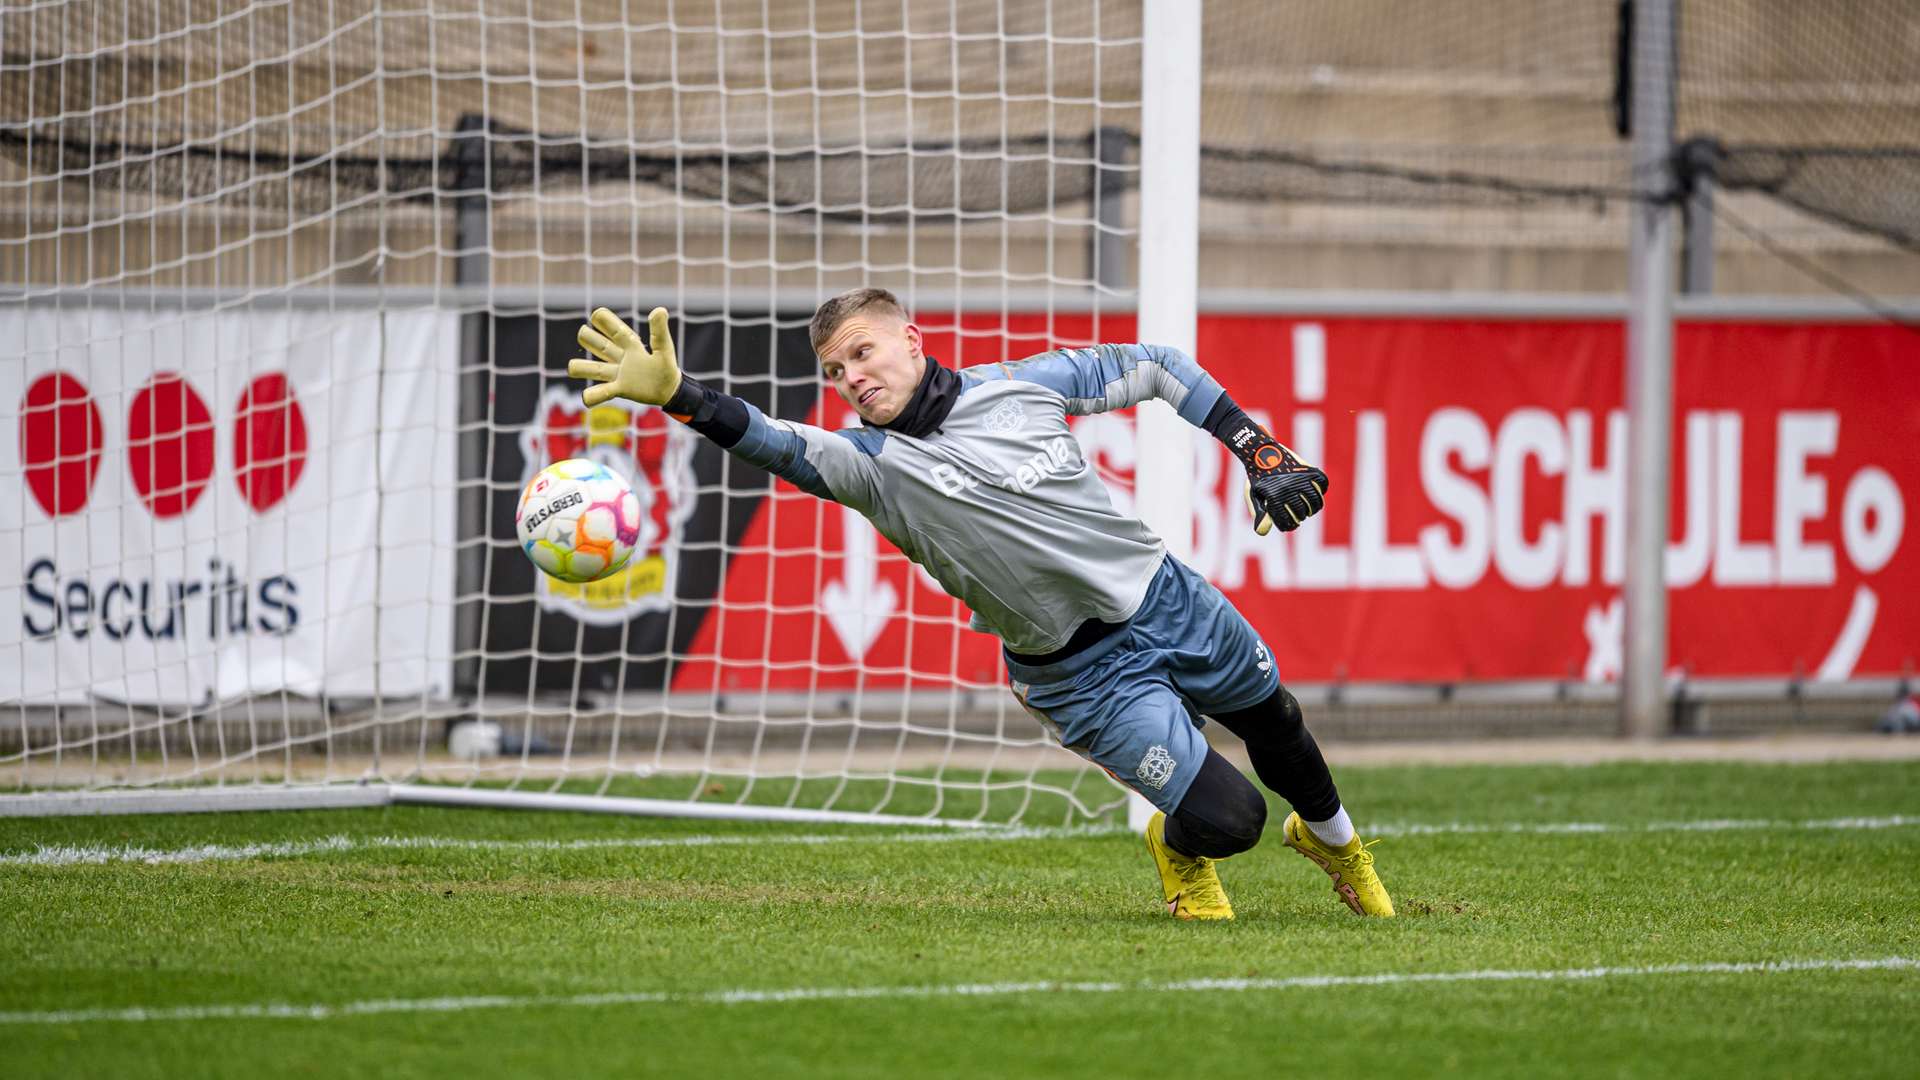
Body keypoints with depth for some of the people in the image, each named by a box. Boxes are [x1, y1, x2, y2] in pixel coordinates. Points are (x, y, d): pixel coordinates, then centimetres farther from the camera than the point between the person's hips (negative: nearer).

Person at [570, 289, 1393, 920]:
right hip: (1084, 674, -3)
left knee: (1279, 733, 24)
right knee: (1226, 816, -14)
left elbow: (1156, 369, 8)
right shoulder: (872, 464, -13)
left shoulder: (1026, 385, -5)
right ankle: (1180, 848, 24)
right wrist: (677, 395, -49)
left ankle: (1333, 840, 57)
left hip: (1170, 600, 3)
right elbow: (777, 445, -32)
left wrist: (1260, 453, 3)